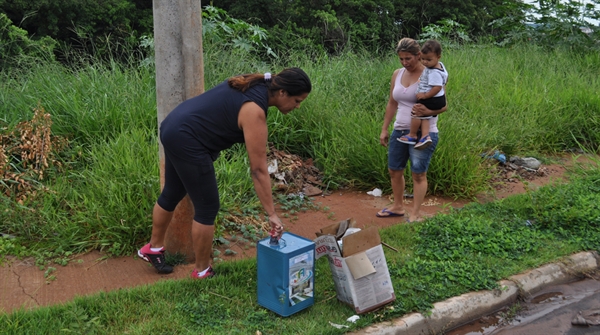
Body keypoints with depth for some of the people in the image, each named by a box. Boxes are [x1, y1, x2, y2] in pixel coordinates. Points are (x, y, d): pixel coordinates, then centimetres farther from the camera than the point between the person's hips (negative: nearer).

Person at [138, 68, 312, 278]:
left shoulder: (256, 85, 4)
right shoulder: (254, 111, -21)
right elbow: (258, 170, -21)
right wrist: (271, 214, -16)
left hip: (174, 127, 10)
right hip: (186, 139, -10)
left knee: (172, 194, 24)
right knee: (207, 207, 0)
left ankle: (153, 248, 43)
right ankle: (202, 273, 15)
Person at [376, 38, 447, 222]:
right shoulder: (397, 74, 7)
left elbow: (443, 105, -12)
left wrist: (428, 112, -33)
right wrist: (384, 129, 12)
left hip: (423, 133, -6)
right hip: (400, 131, 7)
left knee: (418, 173, -2)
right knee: (394, 170, 14)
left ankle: (415, 214, 8)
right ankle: (398, 206, 31)